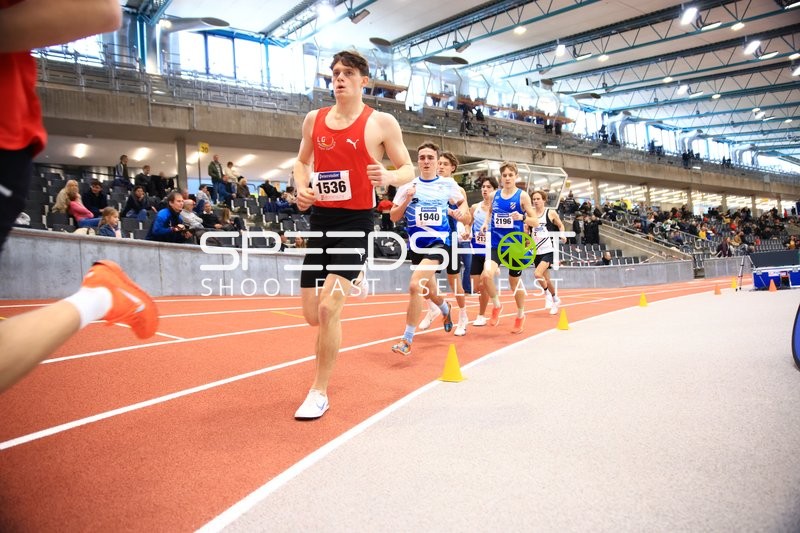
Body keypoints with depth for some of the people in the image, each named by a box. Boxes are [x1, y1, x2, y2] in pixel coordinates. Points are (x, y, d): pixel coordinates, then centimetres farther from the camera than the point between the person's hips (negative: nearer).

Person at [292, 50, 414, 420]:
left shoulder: (381, 122, -3)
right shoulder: (314, 119, 9)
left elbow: (408, 170, 0)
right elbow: (302, 161, 23)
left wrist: (388, 177, -23)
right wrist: (301, 188, 2)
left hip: (356, 221, -5)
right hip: (320, 218, 5)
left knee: (328, 307, -15)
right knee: (312, 313, 7)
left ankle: (319, 392, 2)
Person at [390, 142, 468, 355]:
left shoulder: (449, 185, 1)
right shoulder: (408, 186, 4)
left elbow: (463, 202, 16)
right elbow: (394, 217, 4)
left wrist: (461, 212, -7)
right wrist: (407, 200, -12)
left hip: (439, 243, -4)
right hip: (417, 245, 4)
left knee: (415, 285, -24)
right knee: (429, 291, 19)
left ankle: (407, 339, -13)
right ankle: (445, 309, 57)